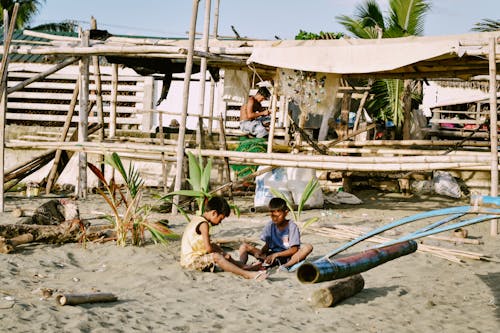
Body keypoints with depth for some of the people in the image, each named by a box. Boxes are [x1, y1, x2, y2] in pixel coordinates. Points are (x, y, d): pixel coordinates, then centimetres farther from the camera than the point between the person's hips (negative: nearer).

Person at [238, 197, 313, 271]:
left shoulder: (292, 226, -8)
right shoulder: (270, 225, 3)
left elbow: (294, 249, -14)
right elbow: (267, 245, 7)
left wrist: (276, 255, -25)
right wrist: (260, 252, -16)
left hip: (287, 257, -3)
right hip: (272, 256, 4)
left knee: (308, 247, -33)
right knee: (244, 246, -9)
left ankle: (286, 266, -47)